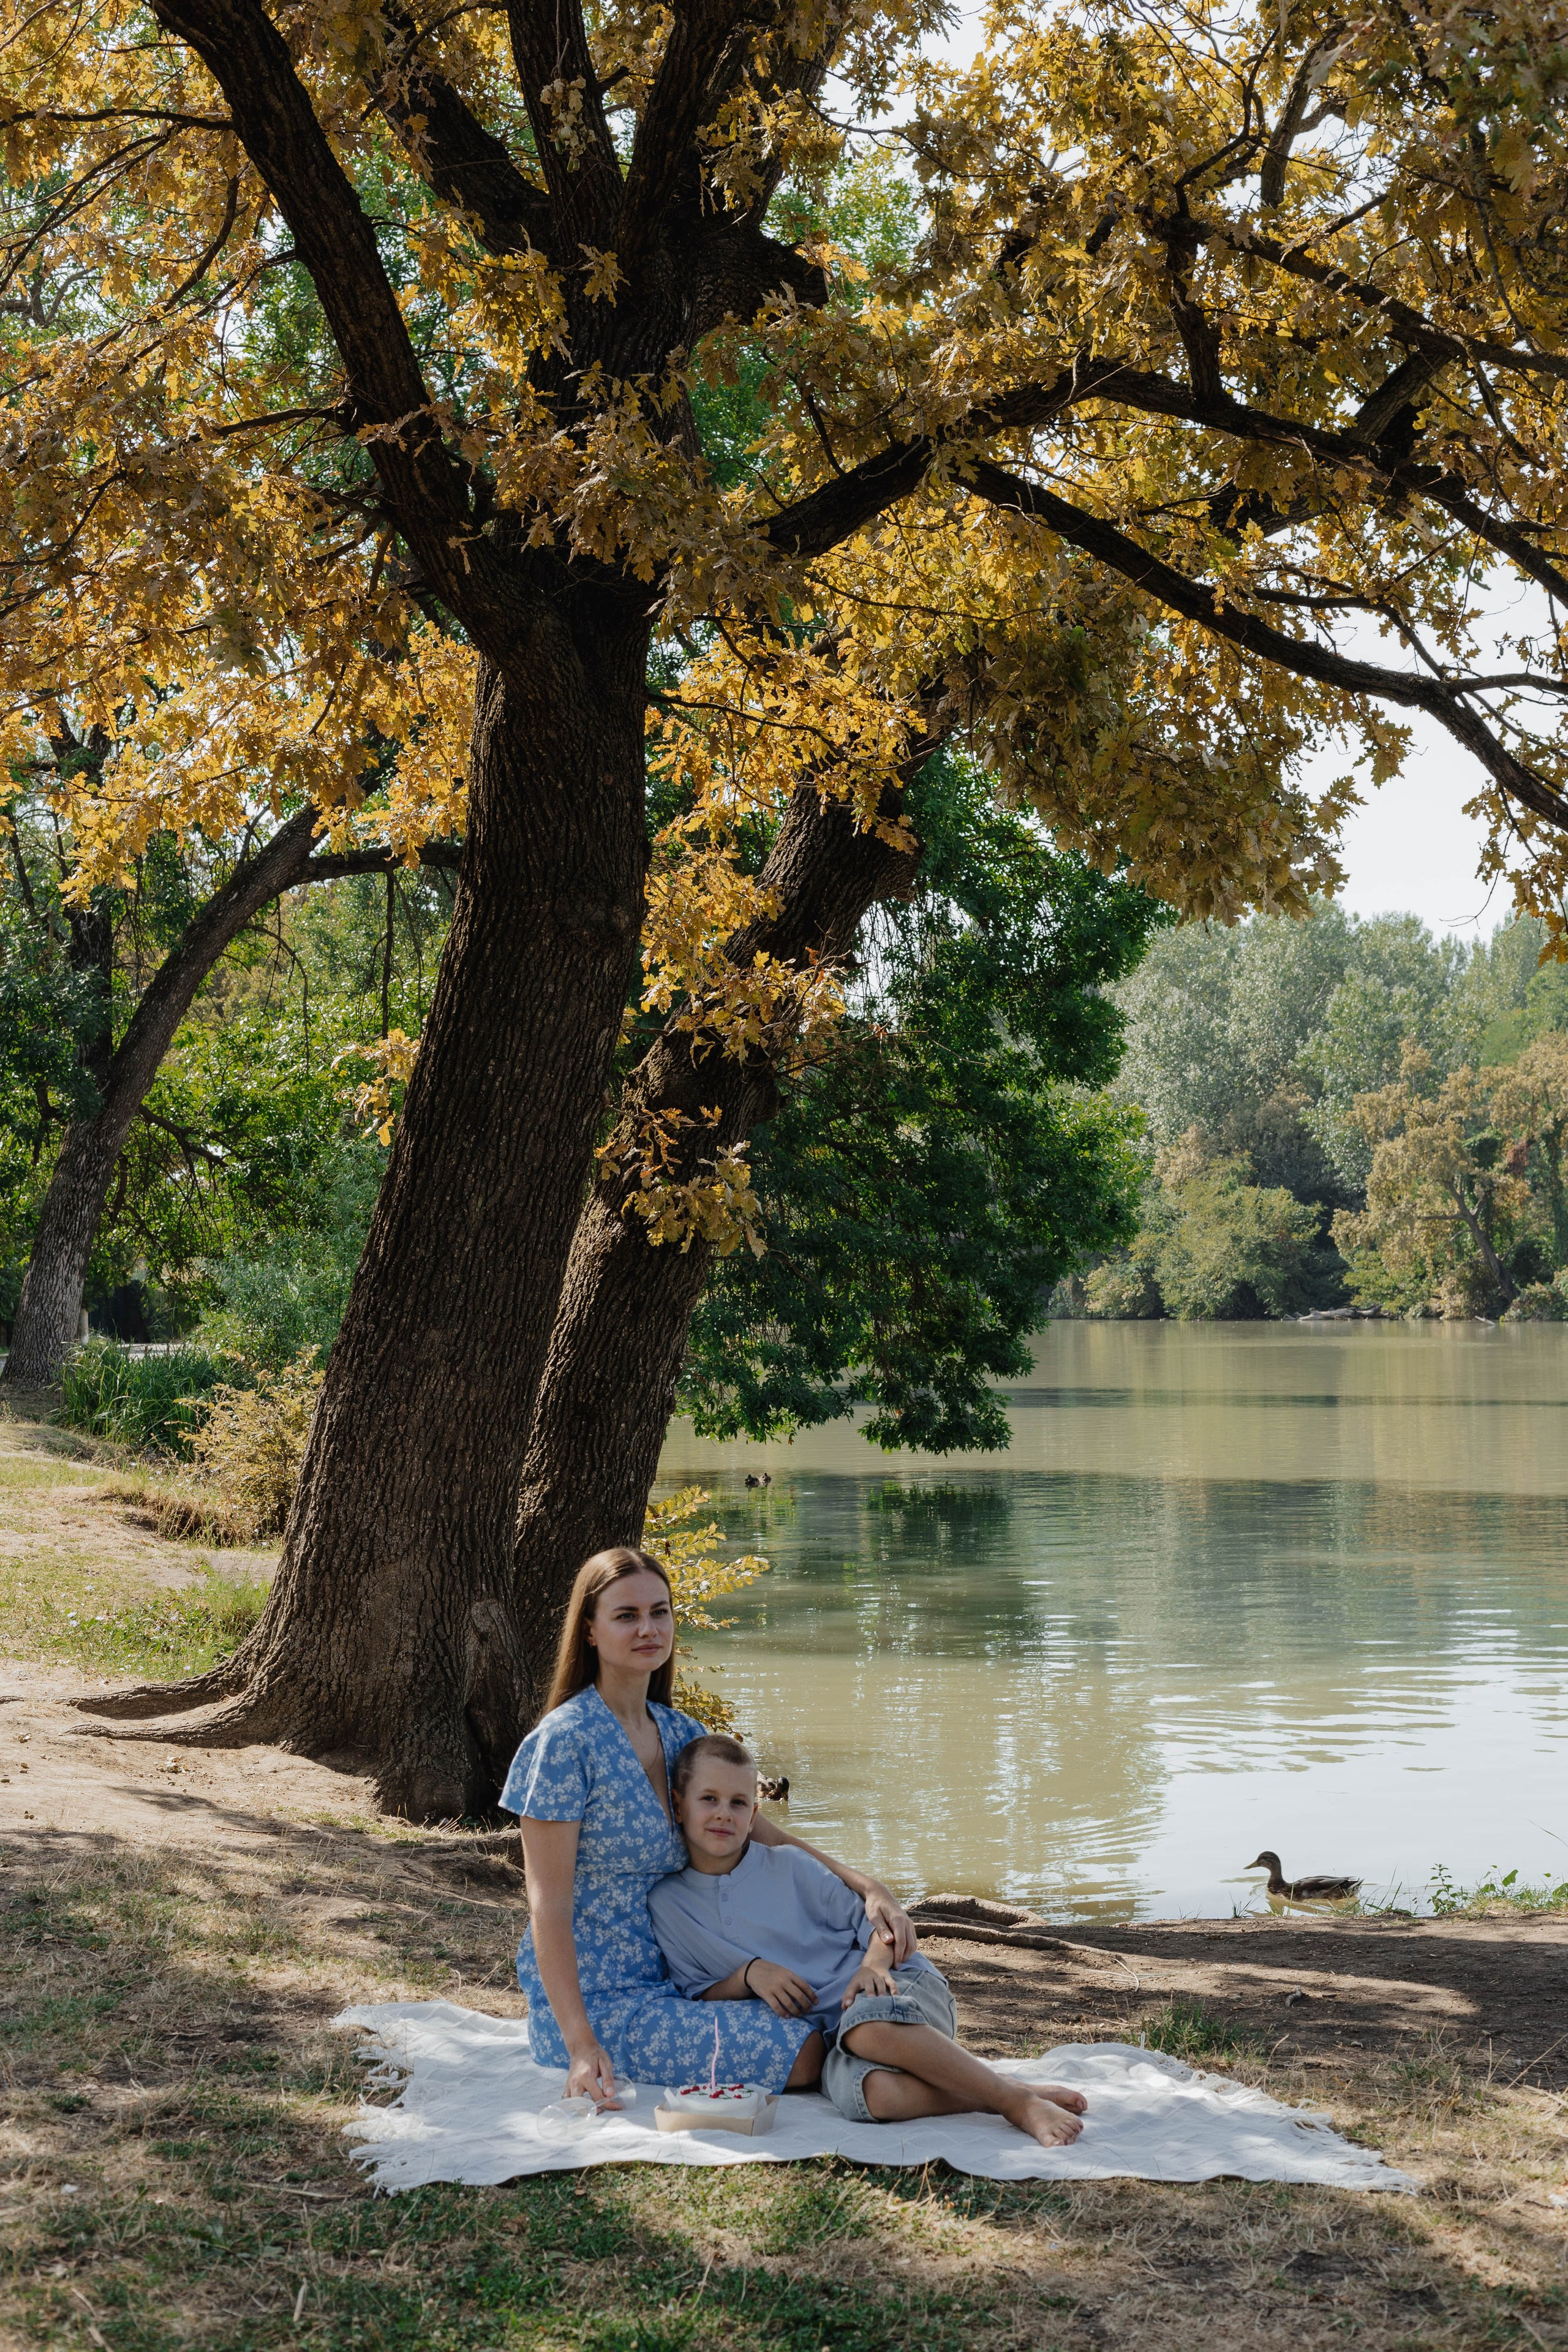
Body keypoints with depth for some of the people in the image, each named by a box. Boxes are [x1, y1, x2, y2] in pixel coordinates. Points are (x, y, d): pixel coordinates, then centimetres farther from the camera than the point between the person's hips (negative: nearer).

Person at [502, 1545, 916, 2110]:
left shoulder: (679, 1734, 8)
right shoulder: (566, 1740, -16)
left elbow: (760, 1832, 14)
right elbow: (548, 1904, -17)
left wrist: (864, 1885, -3)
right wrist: (582, 2047, -23)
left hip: (660, 1986, 8)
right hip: (595, 2003, -8)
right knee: (803, 2054, -15)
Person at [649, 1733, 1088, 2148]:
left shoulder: (789, 1866, 6)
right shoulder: (665, 1905, 9)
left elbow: (873, 1925, 8)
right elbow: (698, 1998, 10)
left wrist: (874, 1964, -14)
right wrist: (748, 1975, -9)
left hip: (894, 1989, 0)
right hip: (824, 2035, 0)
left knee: (868, 2027, -41)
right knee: (865, 2093, -38)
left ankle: (1018, 2097, -32)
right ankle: (1011, 2103, -31)